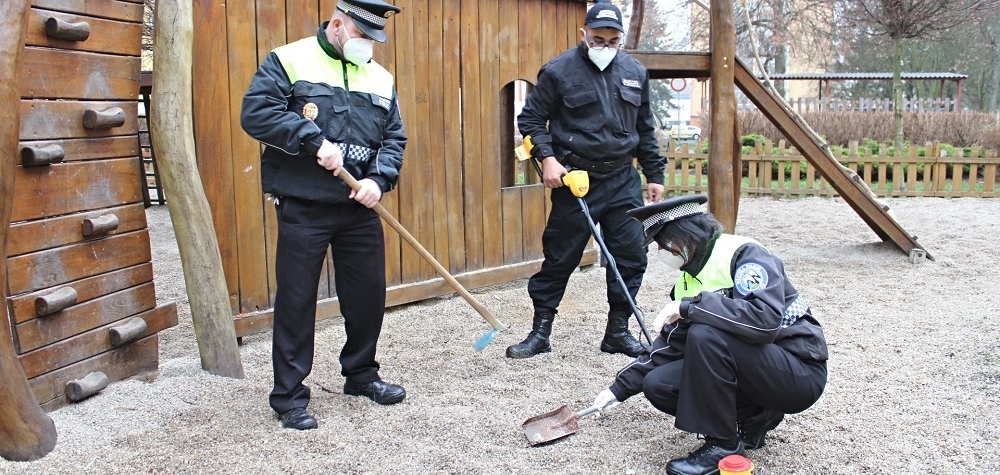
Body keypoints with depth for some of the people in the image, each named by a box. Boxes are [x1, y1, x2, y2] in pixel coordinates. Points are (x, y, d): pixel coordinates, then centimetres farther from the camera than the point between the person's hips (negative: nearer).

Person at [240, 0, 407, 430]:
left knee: (369, 294, 13)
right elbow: (256, 112, -14)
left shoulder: (380, 78, 12)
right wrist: (315, 141, -21)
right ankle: (289, 396, 13)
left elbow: (394, 138, 11)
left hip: (360, 209, 5)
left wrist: (379, 179, -8)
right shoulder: (289, 61, -3)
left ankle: (361, 374, 33)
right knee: (295, 301, 1)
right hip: (302, 209, -5)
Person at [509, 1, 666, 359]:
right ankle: (540, 332, 14)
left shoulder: (635, 72, 9)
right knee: (559, 258, 1)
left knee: (631, 257, 5)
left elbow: (645, 129, 17)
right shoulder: (559, 71, -5)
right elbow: (531, 119, 0)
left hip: (623, 181, 5)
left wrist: (654, 175, 16)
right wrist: (547, 157, -14)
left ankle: (618, 331, 19)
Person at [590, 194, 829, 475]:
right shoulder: (689, 278, 6)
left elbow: (765, 319, -35)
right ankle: (754, 418, 6)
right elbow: (669, 344, 15)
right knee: (657, 385, -5)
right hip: (752, 370, 8)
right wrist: (622, 387, 15)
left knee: (704, 334, -30)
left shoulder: (743, 254, -18)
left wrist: (689, 306, -29)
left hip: (800, 372, -8)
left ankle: (722, 444, -15)